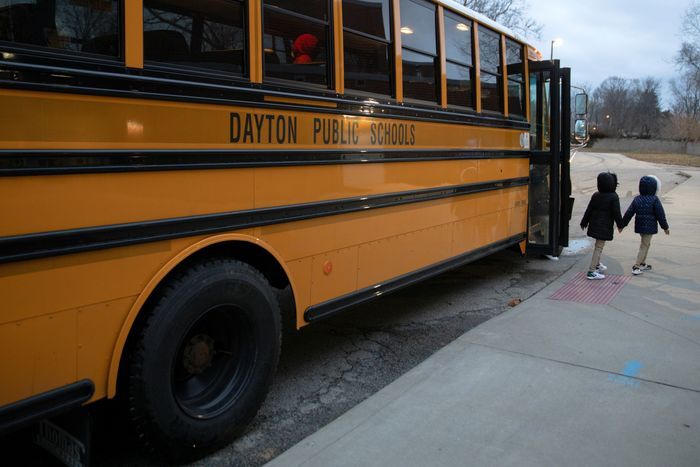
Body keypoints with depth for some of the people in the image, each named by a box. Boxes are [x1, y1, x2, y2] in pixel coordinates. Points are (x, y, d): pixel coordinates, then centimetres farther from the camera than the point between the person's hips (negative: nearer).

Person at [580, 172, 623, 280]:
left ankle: (597, 264, 40)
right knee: (599, 247, -4)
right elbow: (616, 213, -12)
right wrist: (620, 225, 2)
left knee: (598, 246, 25)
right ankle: (591, 272, -5)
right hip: (605, 227, -7)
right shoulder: (613, 197, -14)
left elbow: (588, 210, 7)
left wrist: (584, 222, 17)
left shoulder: (595, 195, 3)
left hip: (594, 225, 7)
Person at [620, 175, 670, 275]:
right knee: (644, 246, -1)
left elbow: (629, 213, 4)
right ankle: (636, 267, -4)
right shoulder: (654, 200, -13)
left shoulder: (637, 199, 2)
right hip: (649, 227, -6)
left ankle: (643, 264, 30)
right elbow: (660, 215, -11)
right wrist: (665, 227, -1)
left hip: (639, 226, 6)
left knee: (646, 244, 23)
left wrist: (622, 225, 11)